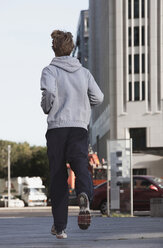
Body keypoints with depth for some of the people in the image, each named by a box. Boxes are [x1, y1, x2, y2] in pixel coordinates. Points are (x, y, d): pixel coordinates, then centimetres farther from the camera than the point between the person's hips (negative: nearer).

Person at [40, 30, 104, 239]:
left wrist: (47, 108, 2)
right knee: (81, 166, -7)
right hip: (80, 127, 2)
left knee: (58, 176, 5)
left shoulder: (50, 70, 0)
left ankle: (59, 226, 6)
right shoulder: (83, 72, 11)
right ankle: (84, 195, -44)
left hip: (56, 127, -2)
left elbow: (49, 91, -18)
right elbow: (98, 97, 7)